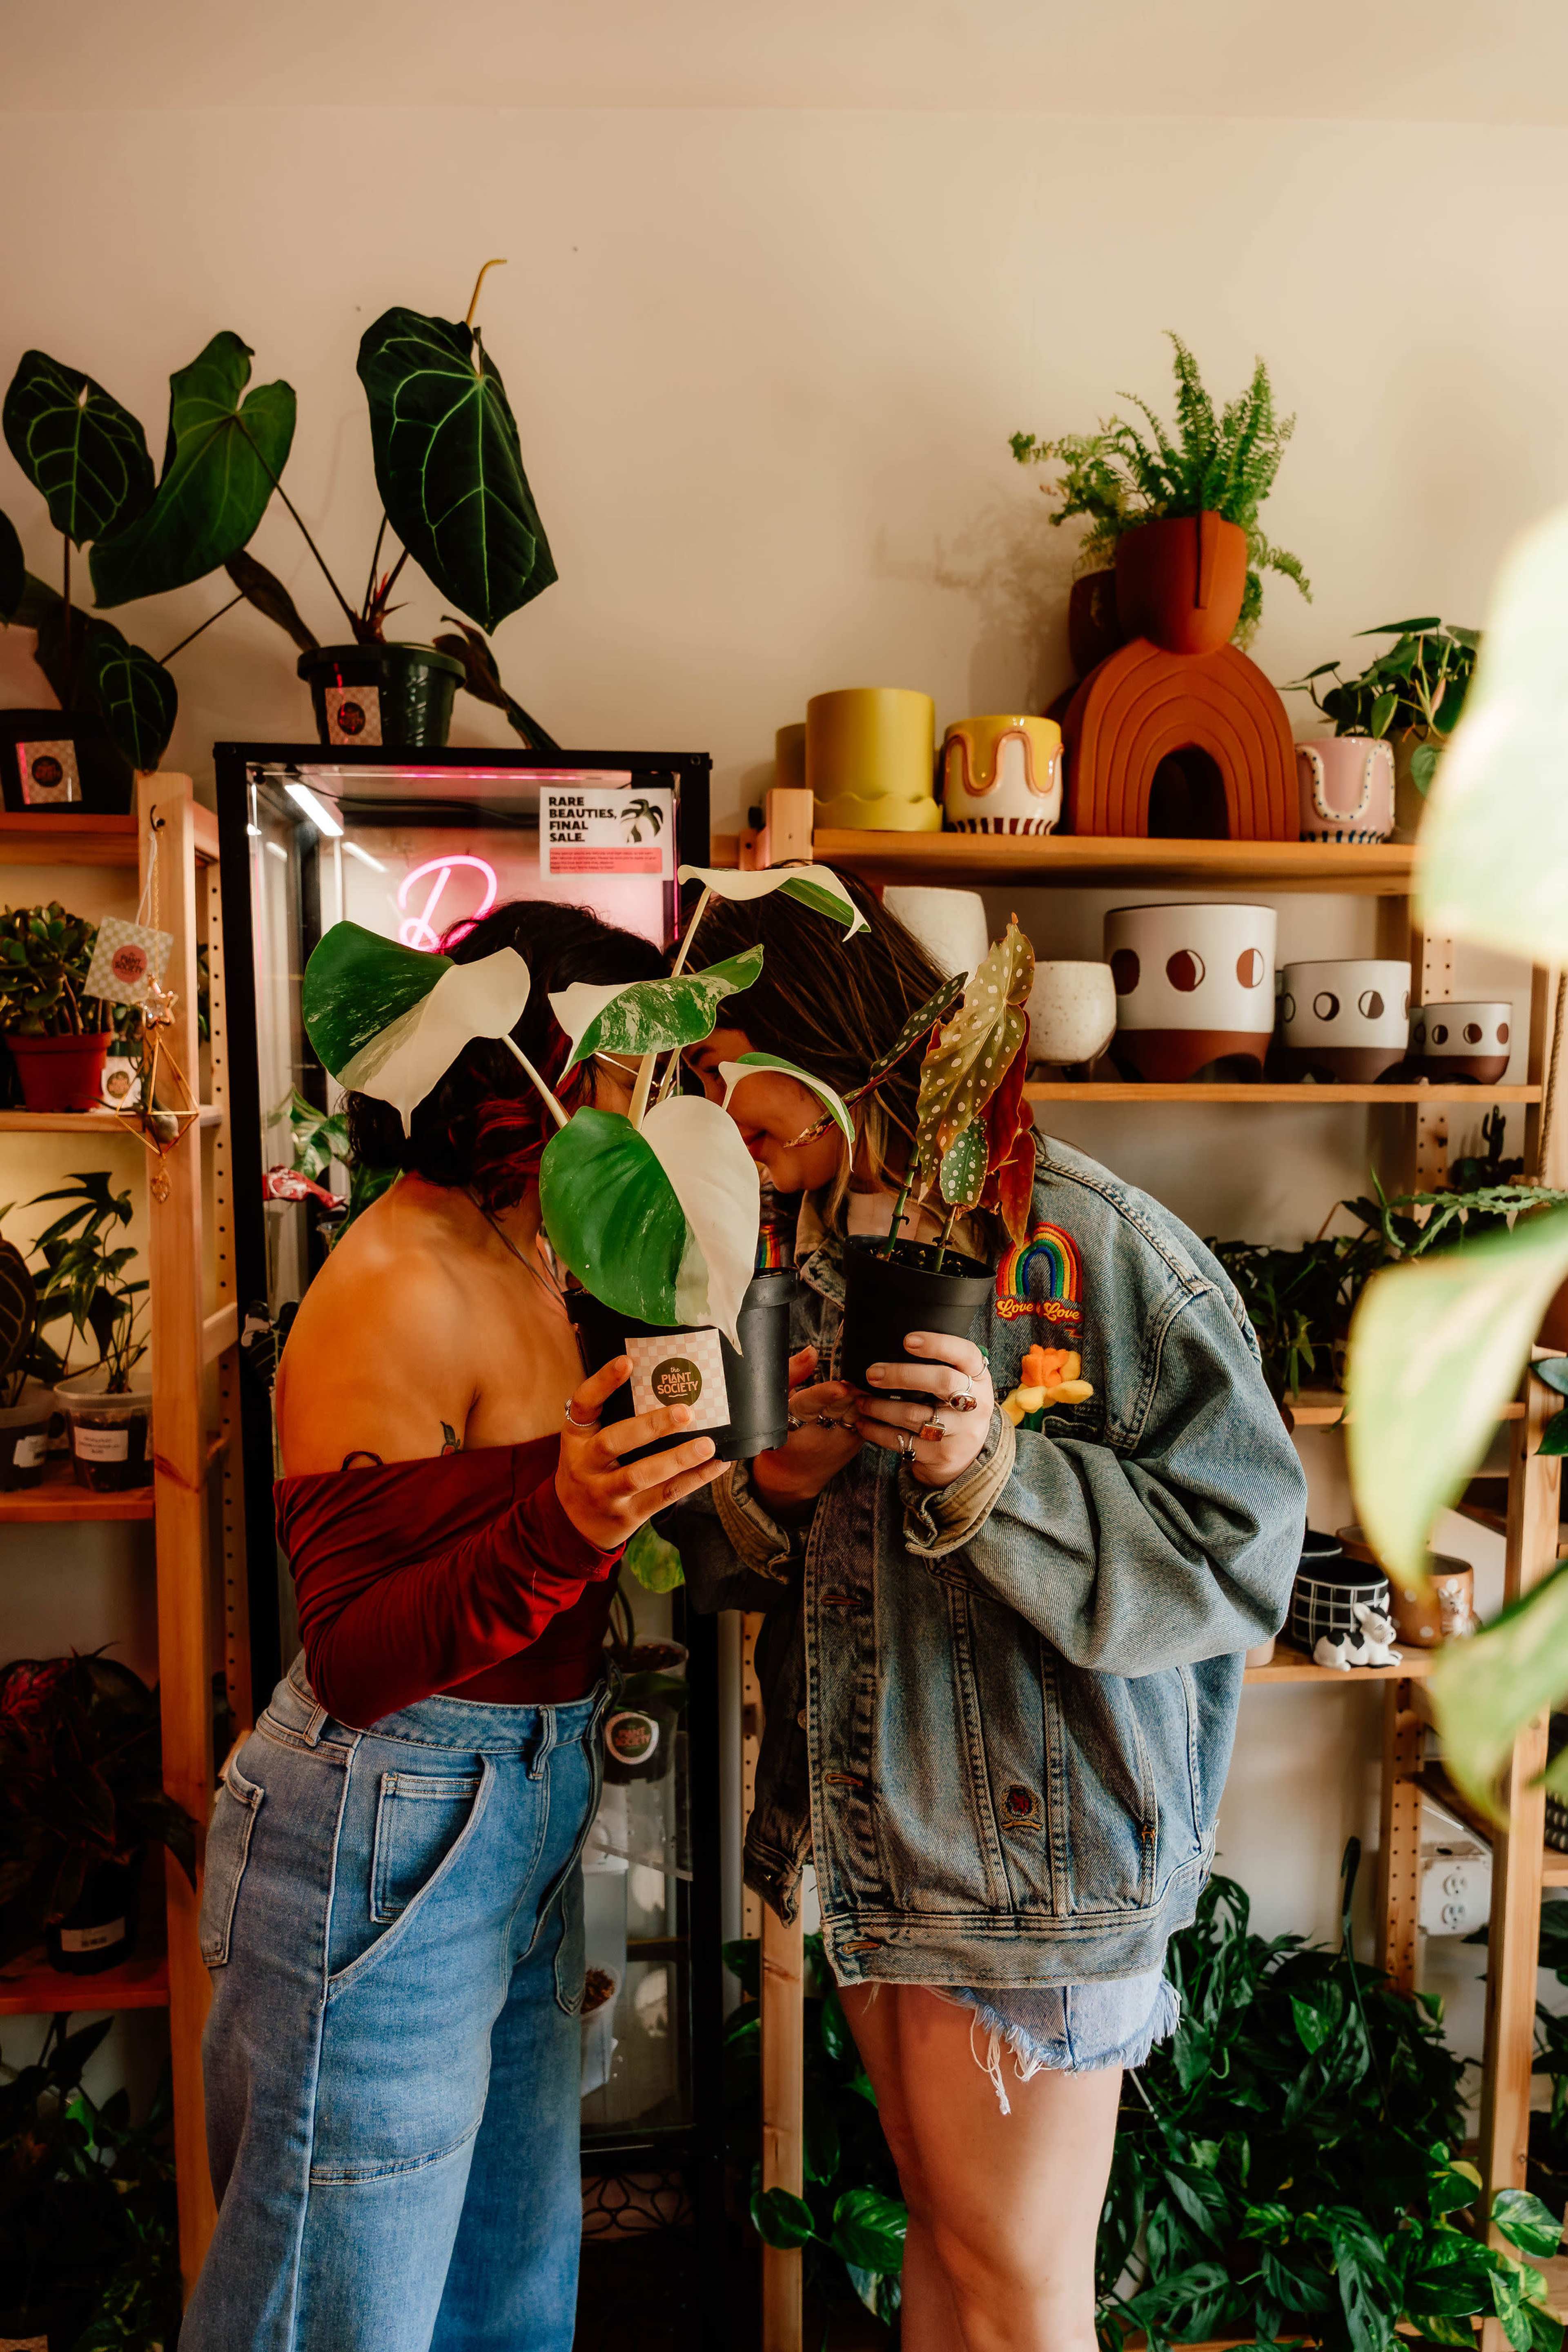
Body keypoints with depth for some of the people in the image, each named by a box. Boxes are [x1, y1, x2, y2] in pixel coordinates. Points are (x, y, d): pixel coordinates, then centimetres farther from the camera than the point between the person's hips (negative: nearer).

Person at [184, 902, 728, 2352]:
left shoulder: (526, 1264, 5)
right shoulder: (396, 1295, -22)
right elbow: (355, 1660, -22)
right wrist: (567, 1526, -36)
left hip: (523, 1820, 9)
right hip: (388, 1839, -8)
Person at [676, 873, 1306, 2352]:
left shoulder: (1082, 1239, -18)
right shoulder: (803, 1258, 5)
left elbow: (1238, 1549, -18)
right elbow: (730, 1568, 11)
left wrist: (996, 1475, -30)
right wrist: (768, 1494, -11)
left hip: (1038, 1847, -6)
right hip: (864, 1841, 6)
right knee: (941, 2228, 24)